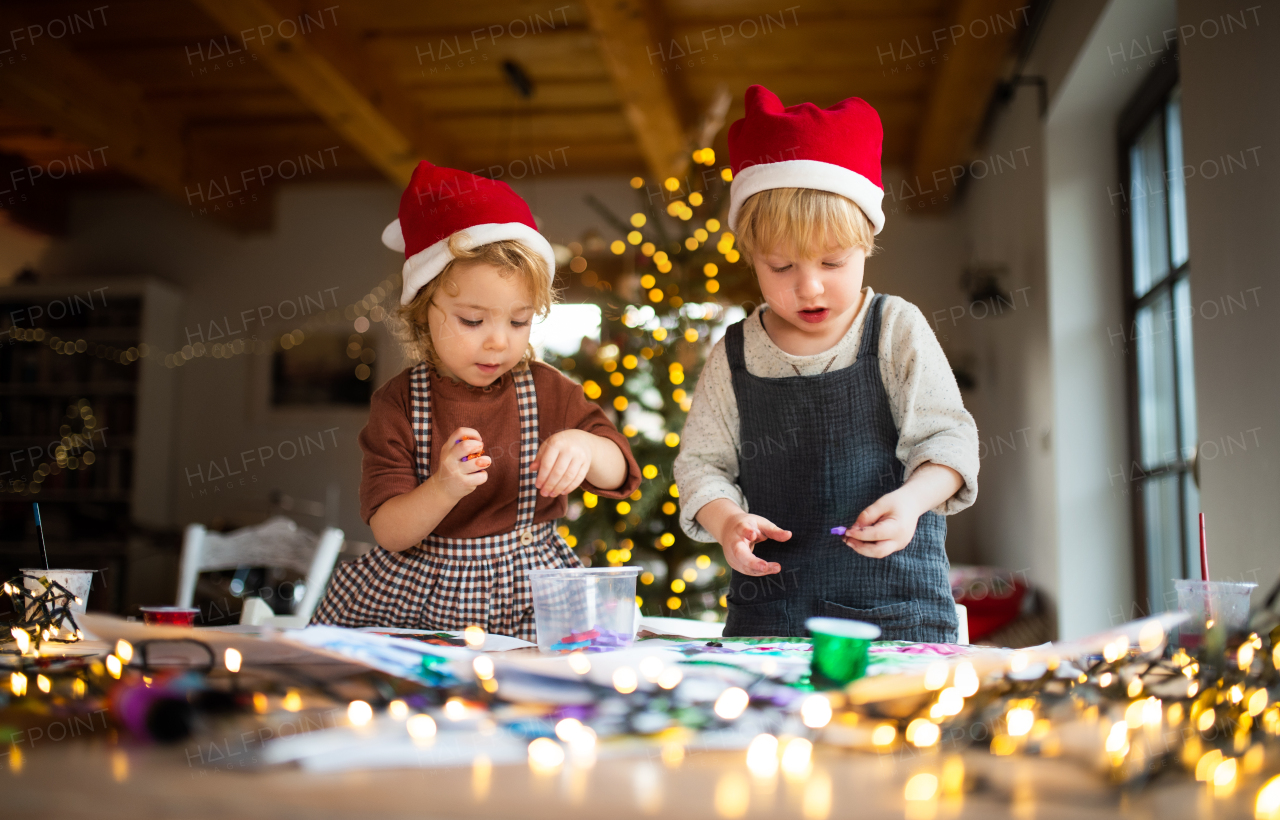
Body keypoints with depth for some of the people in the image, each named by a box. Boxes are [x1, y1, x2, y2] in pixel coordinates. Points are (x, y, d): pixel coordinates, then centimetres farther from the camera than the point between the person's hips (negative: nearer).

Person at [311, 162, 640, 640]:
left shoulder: (549, 392, 1)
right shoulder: (398, 404, -5)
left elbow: (618, 473, -1)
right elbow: (389, 532, -10)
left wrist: (586, 447, -24)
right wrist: (443, 490, -31)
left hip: (528, 600, 1)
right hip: (421, 595, 0)